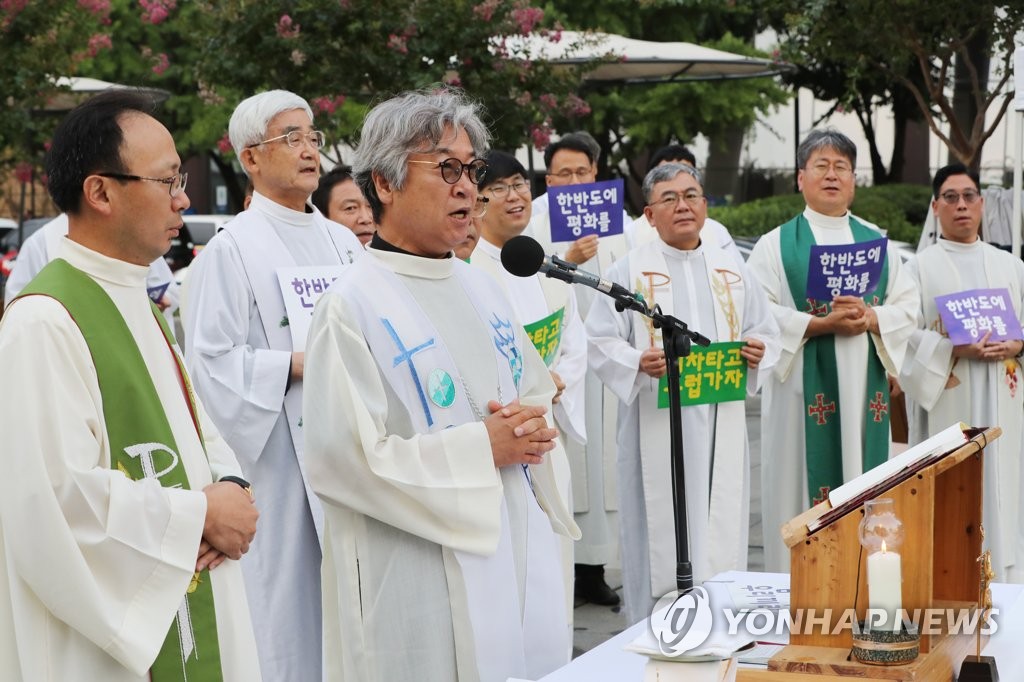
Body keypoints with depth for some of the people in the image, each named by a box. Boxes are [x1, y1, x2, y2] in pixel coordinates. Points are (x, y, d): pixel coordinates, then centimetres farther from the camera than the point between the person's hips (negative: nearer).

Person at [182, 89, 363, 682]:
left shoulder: (343, 241, 14)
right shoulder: (232, 249, -6)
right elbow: (211, 360, -11)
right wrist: (298, 365, -17)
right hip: (280, 456, -6)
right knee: (292, 599, -1)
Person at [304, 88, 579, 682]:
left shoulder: (481, 289, 11)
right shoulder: (352, 305, -11)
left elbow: (540, 395, 20)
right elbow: (345, 457, -18)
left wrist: (535, 430, -4)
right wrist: (483, 447, -17)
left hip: (521, 559, 7)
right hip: (420, 582, -7)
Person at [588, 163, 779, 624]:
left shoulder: (731, 269, 14)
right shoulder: (629, 270, 2)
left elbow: (765, 333, 17)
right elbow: (600, 341, -3)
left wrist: (757, 353, -6)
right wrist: (638, 362, -22)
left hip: (721, 425, 4)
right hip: (657, 428, -4)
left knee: (723, 528, 6)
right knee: (661, 532, -3)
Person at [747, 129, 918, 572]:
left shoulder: (876, 242, 14)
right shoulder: (777, 245, 3)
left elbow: (908, 306, 8)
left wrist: (869, 318, -12)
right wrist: (821, 324, -18)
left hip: (864, 389, 3)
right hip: (804, 389, -3)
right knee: (803, 490, -4)